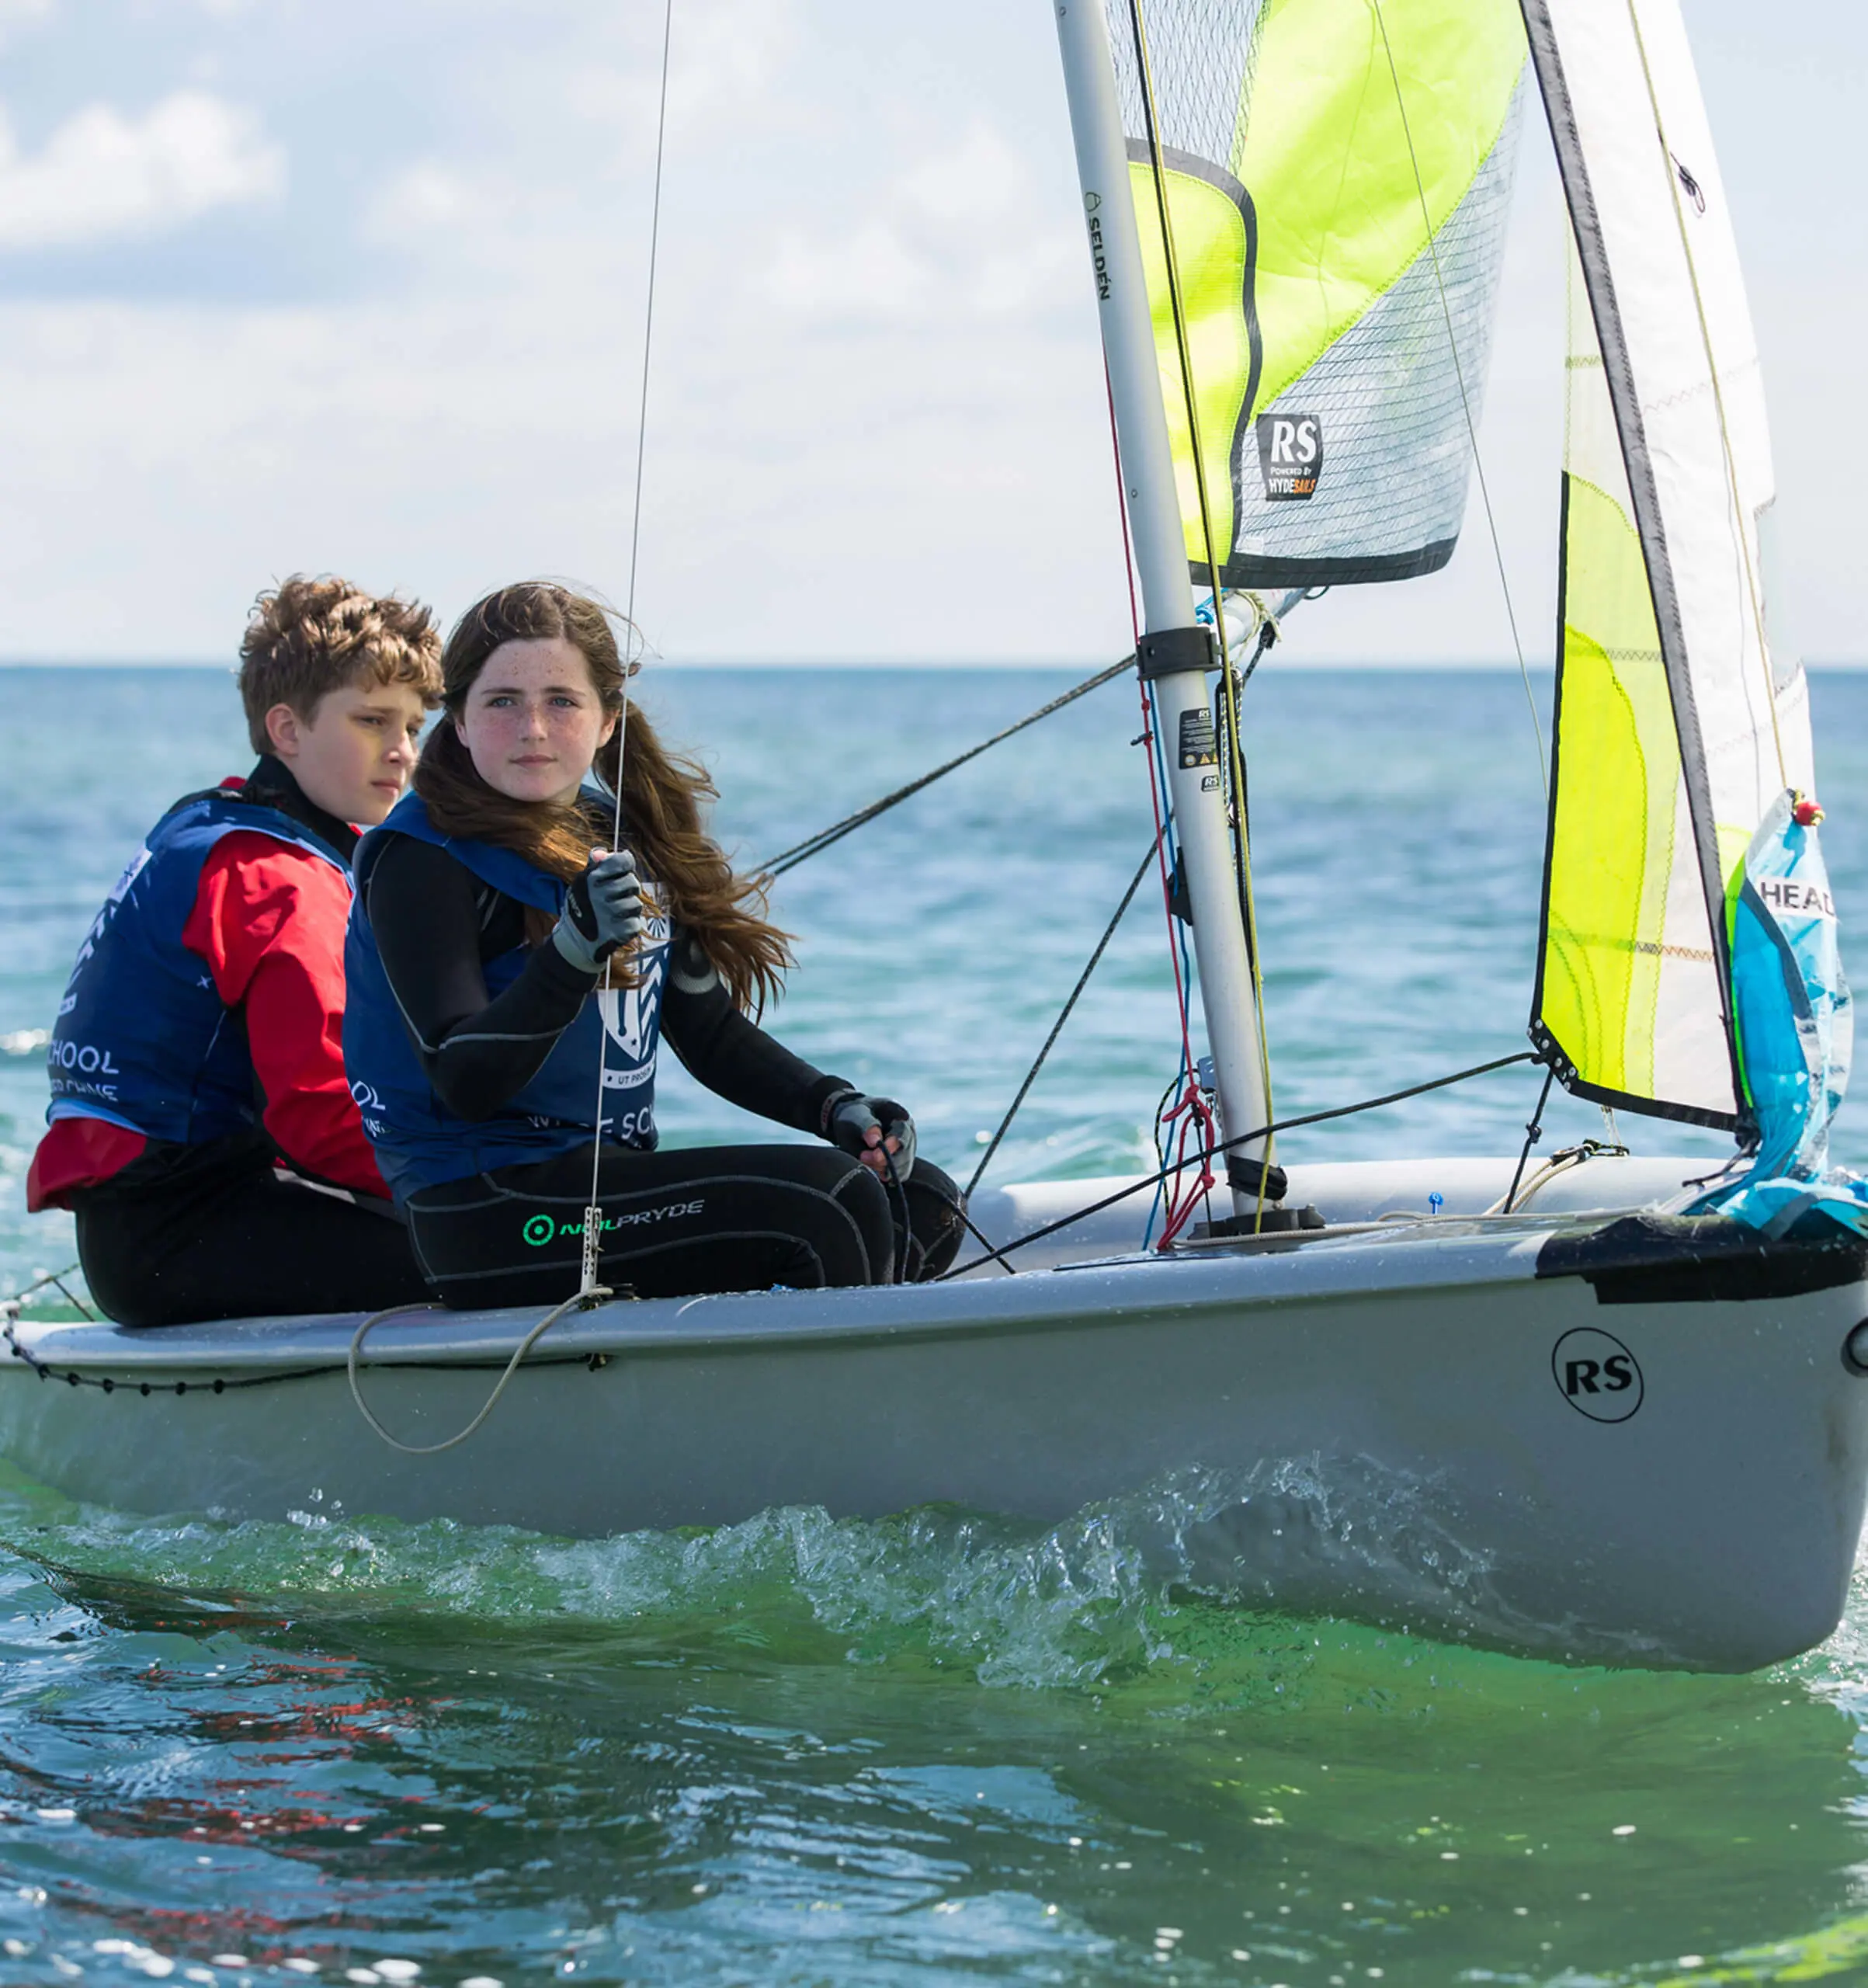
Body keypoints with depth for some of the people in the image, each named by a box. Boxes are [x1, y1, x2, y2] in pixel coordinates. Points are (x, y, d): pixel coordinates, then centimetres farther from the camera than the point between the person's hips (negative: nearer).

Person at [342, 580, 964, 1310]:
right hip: (484, 1216, -9)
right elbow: (465, 1083, -20)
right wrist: (573, 953, -35)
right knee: (829, 1208, -22)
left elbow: (707, 1030, 19)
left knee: (922, 1205, 3)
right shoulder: (423, 863, -10)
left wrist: (835, 1108, 2)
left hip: (613, 1178, 9)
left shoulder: (623, 838, 14)